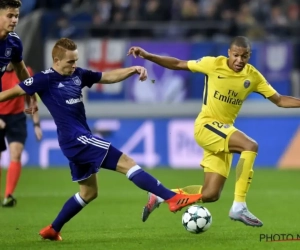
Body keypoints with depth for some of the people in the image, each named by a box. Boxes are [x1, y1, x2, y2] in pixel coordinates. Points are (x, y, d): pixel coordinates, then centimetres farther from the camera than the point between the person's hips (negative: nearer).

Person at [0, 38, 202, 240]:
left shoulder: (78, 75, 10)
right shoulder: (46, 79, -10)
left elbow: (108, 77, 14)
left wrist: (133, 70, -2)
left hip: (80, 139, 9)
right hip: (75, 138, -9)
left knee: (88, 193, 20)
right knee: (127, 163, -14)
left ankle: (52, 230, 26)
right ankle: (173, 198, -18)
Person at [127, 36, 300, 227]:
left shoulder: (253, 76, 1)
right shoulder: (214, 64, -9)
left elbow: (279, 100, 5)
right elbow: (178, 64, 0)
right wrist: (147, 56, -6)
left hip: (224, 131, 6)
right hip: (206, 125, -5)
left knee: (211, 194, 1)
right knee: (251, 146, -30)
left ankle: (160, 196, 18)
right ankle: (239, 207, -30)